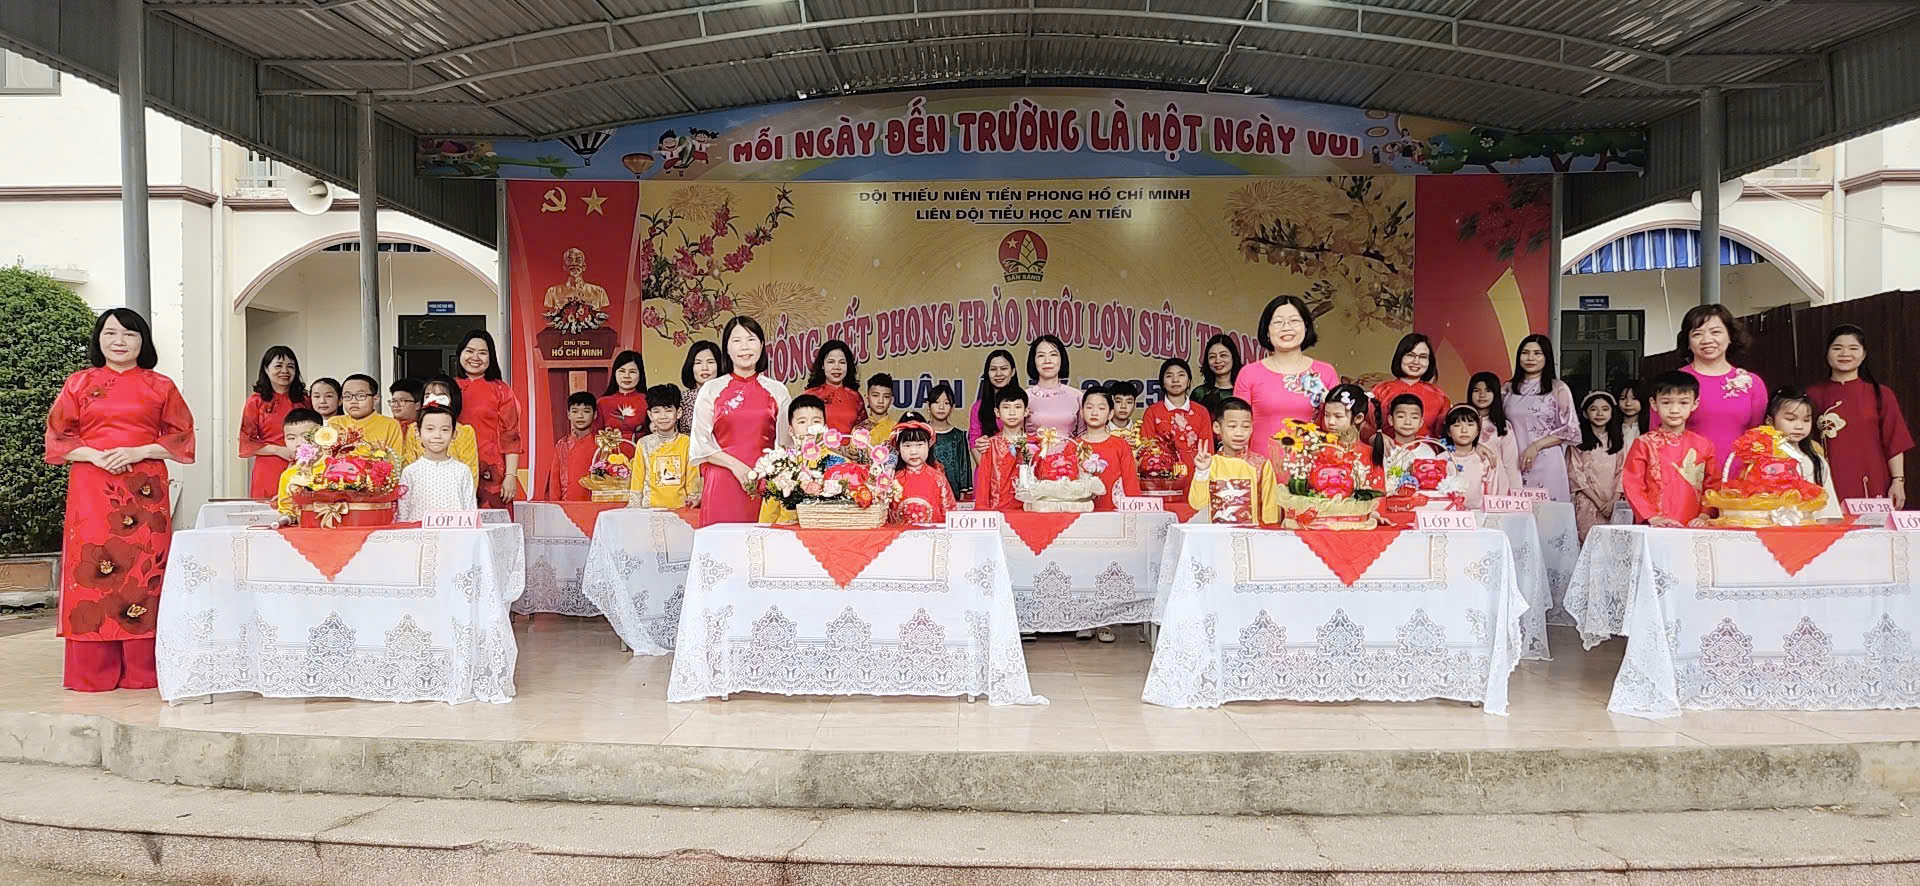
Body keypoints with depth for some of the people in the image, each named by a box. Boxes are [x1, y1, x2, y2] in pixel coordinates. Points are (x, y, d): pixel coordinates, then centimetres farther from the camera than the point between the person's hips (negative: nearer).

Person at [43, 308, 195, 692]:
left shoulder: (161, 386, 10)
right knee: (92, 569, -3)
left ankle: (142, 669, 2)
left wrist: (139, 452, -8)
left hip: (145, 490, 0)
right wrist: (95, 456, -9)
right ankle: (92, 672, 3)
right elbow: (57, 436, 8)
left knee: (144, 570, -4)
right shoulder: (79, 383, 11)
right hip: (91, 490, 1)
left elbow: (180, 437, 8)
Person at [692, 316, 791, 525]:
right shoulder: (711, 390, 9)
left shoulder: (777, 391, 11)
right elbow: (701, 444, 4)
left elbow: (785, 445, 13)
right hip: (722, 483, -1)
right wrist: (735, 465, -9)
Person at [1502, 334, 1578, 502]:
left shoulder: (1558, 388, 1)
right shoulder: (1508, 389, 12)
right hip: (1515, 464, 3)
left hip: (1546, 464, -3)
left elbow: (1570, 430, -1)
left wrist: (1536, 446, -11)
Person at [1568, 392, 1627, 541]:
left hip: (1612, 505, 3)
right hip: (1587, 504, -2)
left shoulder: (1619, 440, 11)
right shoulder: (1578, 440, 0)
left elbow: (1622, 472, 5)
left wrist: (1613, 501, -7)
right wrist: (1598, 501, -9)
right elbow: (1575, 473, -5)